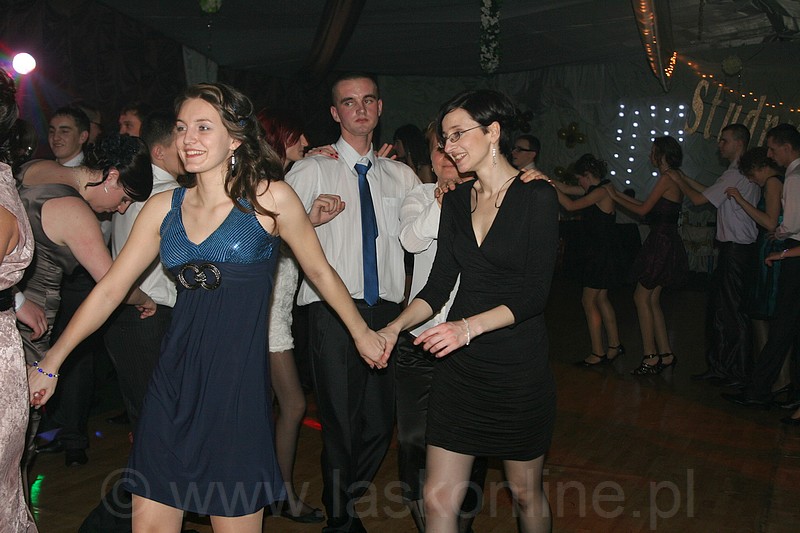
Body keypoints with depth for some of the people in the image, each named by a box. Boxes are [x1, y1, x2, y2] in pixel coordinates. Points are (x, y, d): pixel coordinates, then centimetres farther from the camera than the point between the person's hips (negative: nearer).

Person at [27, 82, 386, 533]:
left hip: (238, 382, -4)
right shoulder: (164, 207, 8)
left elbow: (319, 271, 6)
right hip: (174, 382, 4)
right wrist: (51, 363, 11)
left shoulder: (269, 198, -3)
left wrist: (361, 333, 14)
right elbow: (111, 288, 10)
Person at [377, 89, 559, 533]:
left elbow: (535, 293, -15)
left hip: (519, 368, -4)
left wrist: (469, 326, -27)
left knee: (525, 492, 15)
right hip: (460, 366, 5)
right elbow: (440, 284, 8)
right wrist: (396, 327, -7)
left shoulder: (536, 197, -9)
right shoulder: (456, 200, 9)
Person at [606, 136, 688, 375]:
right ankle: (665, 354, 16)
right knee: (652, 300, 12)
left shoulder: (667, 178, -13)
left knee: (642, 297, -4)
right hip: (666, 243, 10)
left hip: (661, 243, -10)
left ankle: (651, 357, -1)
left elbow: (643, 210, -11)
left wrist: (615, 197, 0)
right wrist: (620, 194, 23)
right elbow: (649, 207, 18)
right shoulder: (675, 178, 15)